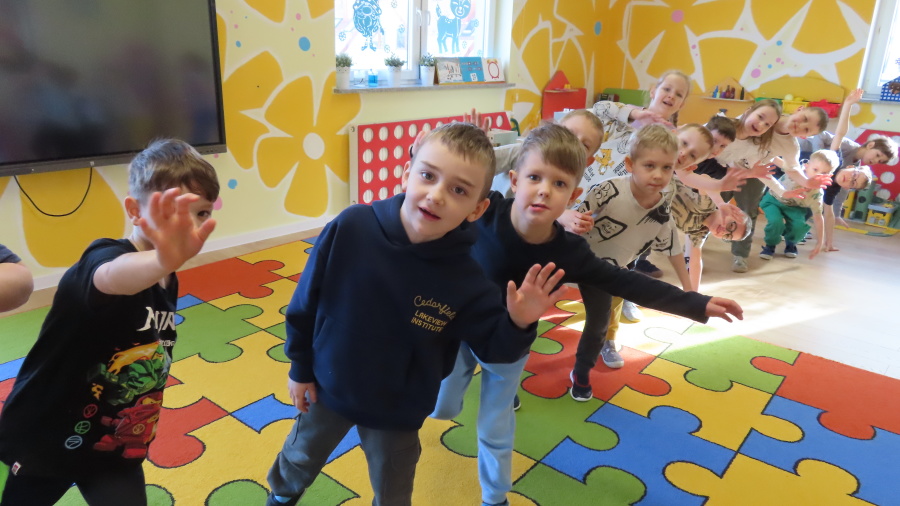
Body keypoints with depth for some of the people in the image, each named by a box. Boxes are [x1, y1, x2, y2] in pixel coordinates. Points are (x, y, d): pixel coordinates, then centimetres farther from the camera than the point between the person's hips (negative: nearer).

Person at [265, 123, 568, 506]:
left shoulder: (465, 278, -24)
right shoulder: (350, 228, -26)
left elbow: (491, 345, -12)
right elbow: (307, 300, -13)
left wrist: (518, 324, -34)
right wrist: (300, 366, -3)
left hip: (398, 412, 0)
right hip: (328, 385, 1)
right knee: (300, 457, 31)